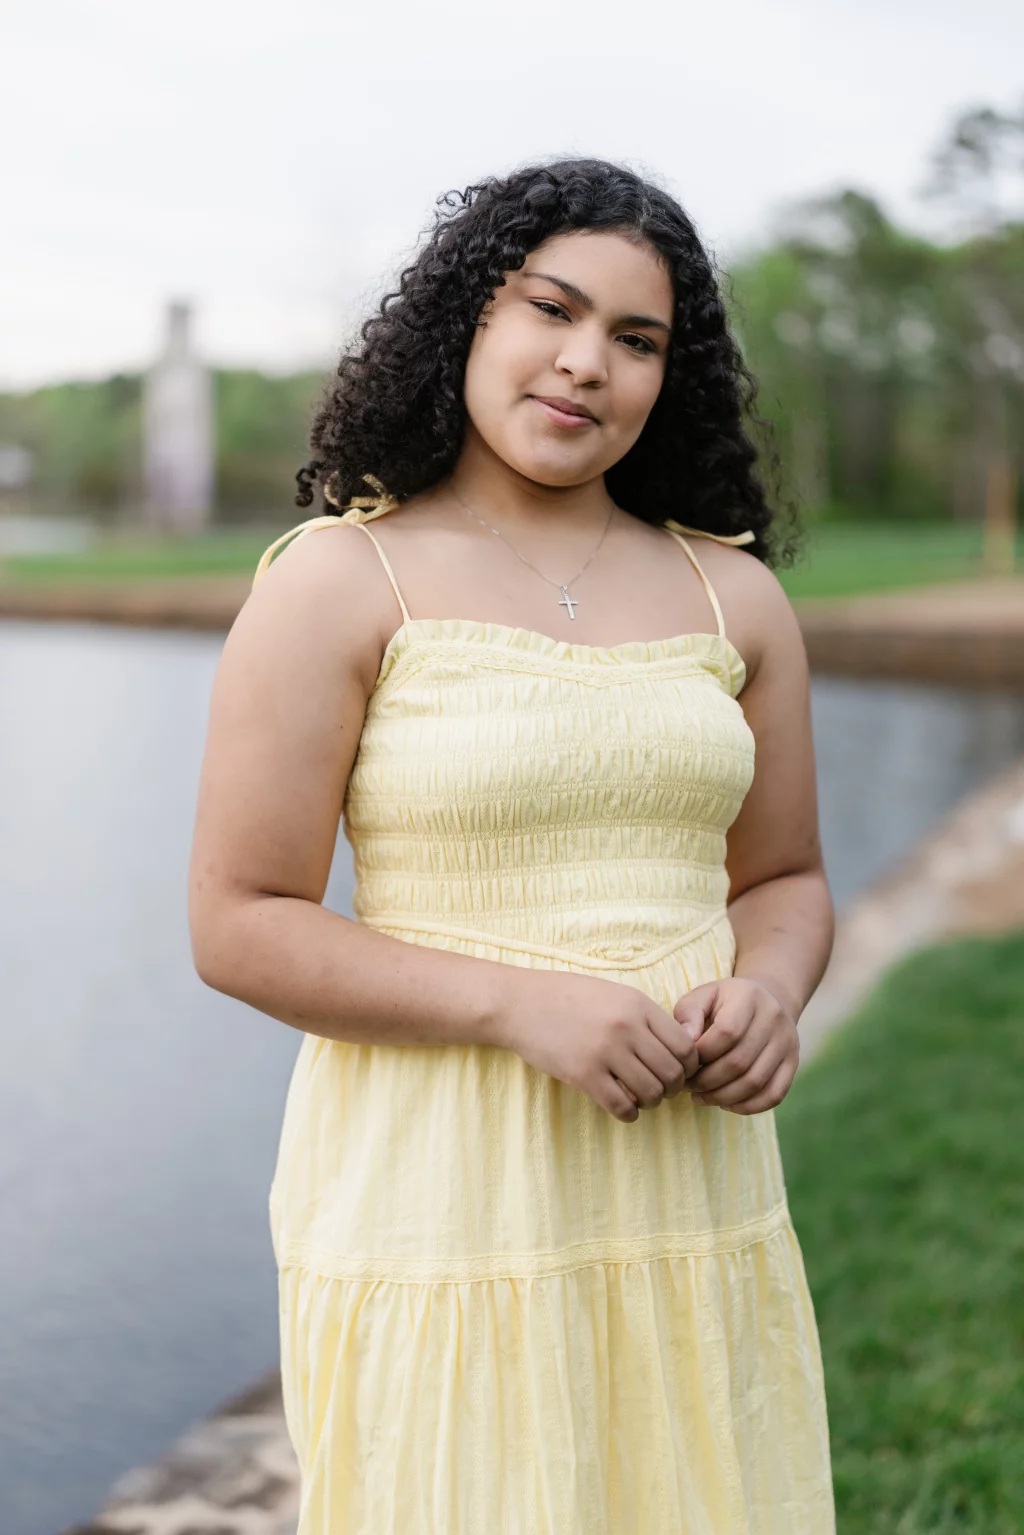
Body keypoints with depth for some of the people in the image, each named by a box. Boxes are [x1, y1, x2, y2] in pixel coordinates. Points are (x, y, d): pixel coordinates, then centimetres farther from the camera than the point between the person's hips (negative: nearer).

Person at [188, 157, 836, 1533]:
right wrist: (523, 1005, -18)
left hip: (688, 1198, 4)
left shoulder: (734, 596, 8)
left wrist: (767, 1000, -7)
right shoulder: (336, 583, -5)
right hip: (439, 1204, -4)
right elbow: (239, 926, -7)